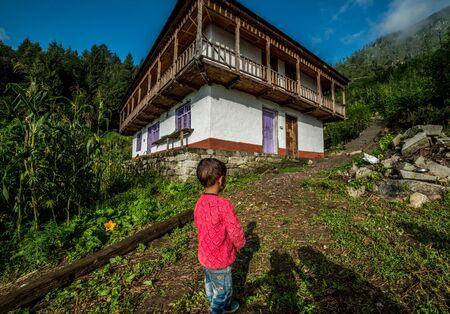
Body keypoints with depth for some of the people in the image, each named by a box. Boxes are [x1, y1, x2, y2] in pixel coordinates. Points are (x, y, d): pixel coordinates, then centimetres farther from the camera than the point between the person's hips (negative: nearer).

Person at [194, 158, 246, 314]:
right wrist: (240, 244, -3)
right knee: (223, 290, 19)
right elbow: (235, 232, -25)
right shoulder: (223, 204, -33)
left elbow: (201, 227, 3)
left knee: (211, 285, 29)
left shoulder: (199, 203, -10)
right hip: (220, 258, -7)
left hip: (205, 255, 8)